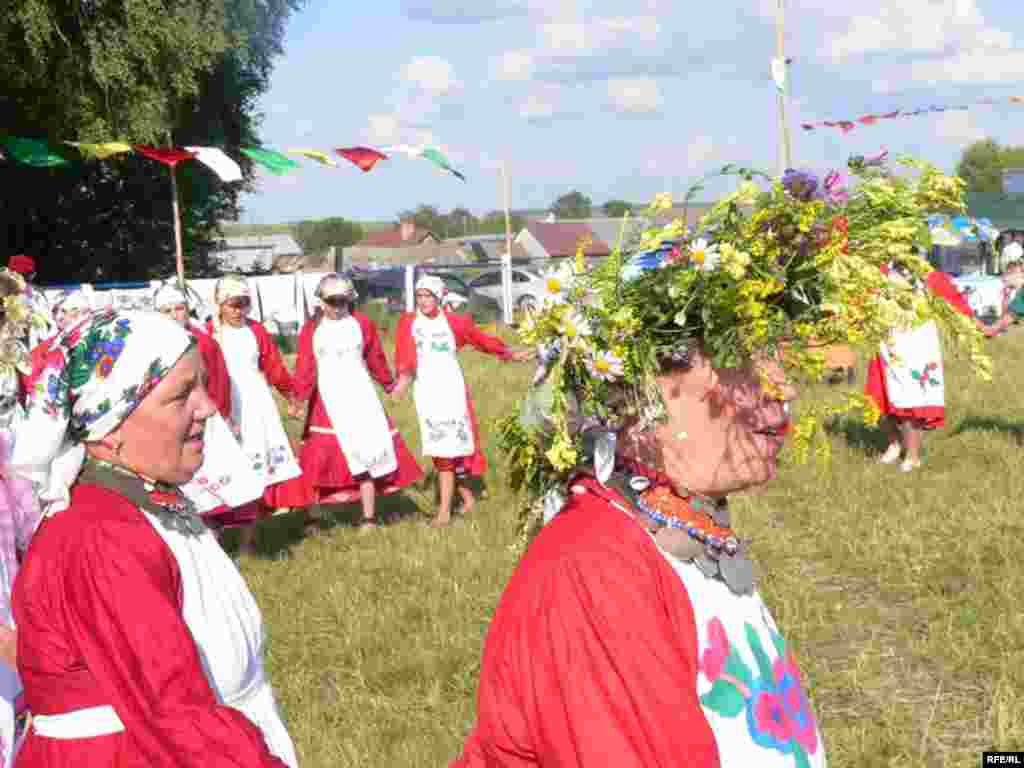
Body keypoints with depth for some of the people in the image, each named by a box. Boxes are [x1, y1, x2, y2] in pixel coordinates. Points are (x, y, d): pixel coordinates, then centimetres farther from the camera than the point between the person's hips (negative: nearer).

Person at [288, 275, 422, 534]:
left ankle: (368, 518, 7)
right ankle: (310, 518, 8)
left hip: (360, 398, 1)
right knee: (317, 458, -2)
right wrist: (297, 398, -17)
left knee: (365, 453, 1)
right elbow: (305, 368, -5)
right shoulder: (311, 329, -1)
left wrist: (389, 384, 24)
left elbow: (376, 359, 13)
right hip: (326, 401, 0)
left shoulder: (362, 323, 1)